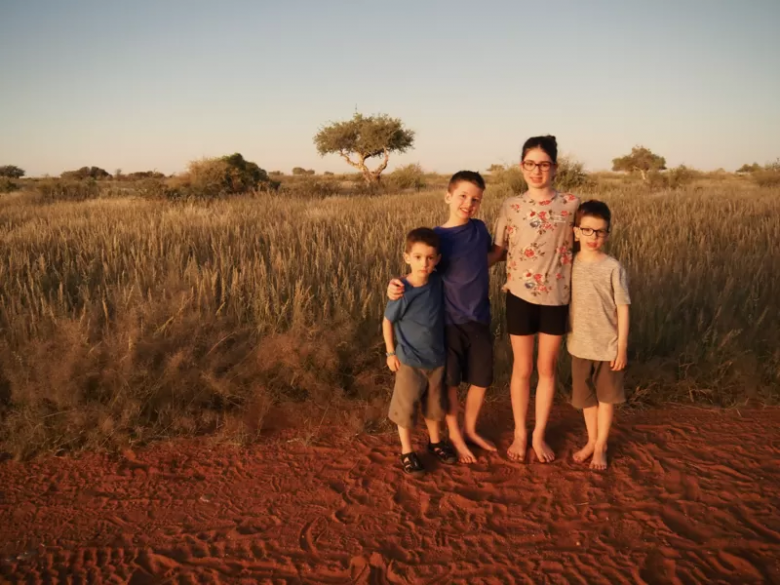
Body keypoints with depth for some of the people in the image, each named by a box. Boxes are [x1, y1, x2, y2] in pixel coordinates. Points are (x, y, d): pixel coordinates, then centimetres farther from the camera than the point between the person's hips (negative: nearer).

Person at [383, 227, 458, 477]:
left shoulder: (437, 282, -11)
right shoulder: (402, 293, -23)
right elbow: (387, 321, -10)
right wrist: (390, 353, -7)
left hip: (437, 358, 4)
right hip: (409, 360, -4)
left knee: (434, 404, 22)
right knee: (405, 407, 9)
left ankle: (435, 441, 43)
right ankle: (406, 452, 27)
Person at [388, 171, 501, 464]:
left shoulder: (480, 229, 0)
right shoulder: (436, 237, -13)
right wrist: (396, 285, -28)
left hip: (479, 320, 4)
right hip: (449, 322, -4)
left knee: (481, 380, 14)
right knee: (450, 382, 10)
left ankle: (470, 429, 38)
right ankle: (455, 435, 31)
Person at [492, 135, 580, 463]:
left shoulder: (571, 204, -4)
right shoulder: (511, 207, -3)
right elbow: (497, 250, 3)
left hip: (556, 298, 0)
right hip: (520, 296, 0)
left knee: (547, 368, 12)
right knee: (522, 368, 11)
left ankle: (539, 435, 27)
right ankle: (520, 433, 27)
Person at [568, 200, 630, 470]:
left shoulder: (613, 268, -13)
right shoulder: (570, 264, -3)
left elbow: (623, 308, -10)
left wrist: (622, 347, -10)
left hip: (608, 346, -3)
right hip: (580, 345, 3)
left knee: (606, 396, 12)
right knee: (586, 396, 16)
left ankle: (601, 446, 27)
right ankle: (591, 441, 34)